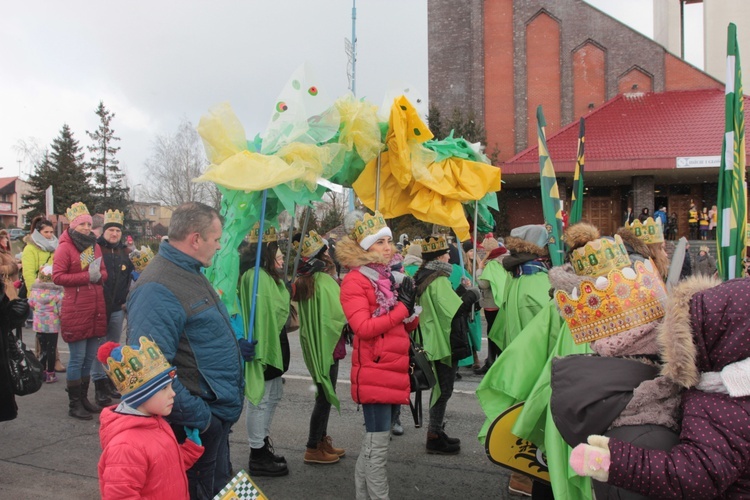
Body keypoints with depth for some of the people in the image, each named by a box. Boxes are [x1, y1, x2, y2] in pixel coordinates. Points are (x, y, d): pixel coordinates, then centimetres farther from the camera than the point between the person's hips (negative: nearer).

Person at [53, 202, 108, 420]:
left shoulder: (95, 246, 14)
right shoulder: (65, 247, -5)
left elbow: (104, 273, 19)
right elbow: (57, 277, -12)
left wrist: (99, 275, -4)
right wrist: (87, 276, -17)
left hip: (96, 310, 6)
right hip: (75, 310, -6)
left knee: (90, 357, 12)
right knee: (77, 358, -1)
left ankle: (84, 398, 24)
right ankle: (74, 404, 9)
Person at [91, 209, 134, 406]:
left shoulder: (124, 252, 11)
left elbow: (130, 277, 18)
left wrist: (126, 299, 10)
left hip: (117, 308, 5)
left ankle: (111, 381, 25)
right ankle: (99, 384, 5)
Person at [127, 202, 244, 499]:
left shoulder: (191, 274, 9)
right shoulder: (157, 290, -24)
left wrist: (235, 346, 13)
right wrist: (198, 417, -25)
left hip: (218, 413, 10)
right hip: (195, 426, -10)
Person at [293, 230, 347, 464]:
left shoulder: (302, 281, 7)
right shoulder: (325, 281, -19)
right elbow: (339, 313, -19)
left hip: (313, 345, 9)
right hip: (327, 345, -9)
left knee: (324, 394, 18)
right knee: (325, 397, 0)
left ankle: (322, 441, 28)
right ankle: (313, 449, 7)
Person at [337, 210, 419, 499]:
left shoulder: (389, 278, 15)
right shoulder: (354, 282, -9)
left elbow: (403, 327, 19)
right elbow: (363, 327, -21)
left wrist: (411, 311, -2)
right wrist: (402, 307, -15)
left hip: (392, 371, 8)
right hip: (373, 374, -8)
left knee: (373, 442, 15)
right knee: (378, 443, -4)